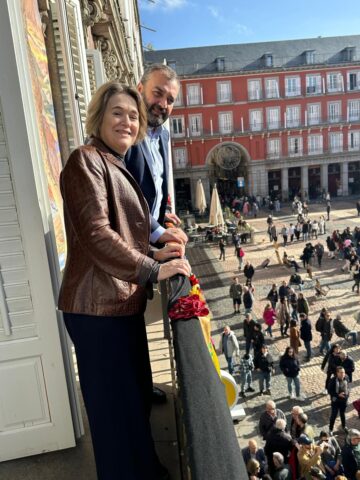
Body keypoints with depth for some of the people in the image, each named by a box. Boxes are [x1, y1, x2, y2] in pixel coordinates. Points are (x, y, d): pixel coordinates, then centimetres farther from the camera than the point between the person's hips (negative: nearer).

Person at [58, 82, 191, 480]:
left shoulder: (117, 167, 19)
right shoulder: (86, 160, -11)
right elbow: (95, 234, -22)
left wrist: (156, 253, 8)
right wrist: (153, 270, -19)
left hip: (123, 301, 10)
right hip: (97, 306, -10)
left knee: (136, 395, 22)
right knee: (115, 405, 6)